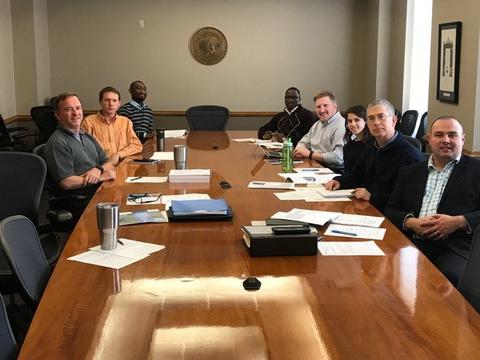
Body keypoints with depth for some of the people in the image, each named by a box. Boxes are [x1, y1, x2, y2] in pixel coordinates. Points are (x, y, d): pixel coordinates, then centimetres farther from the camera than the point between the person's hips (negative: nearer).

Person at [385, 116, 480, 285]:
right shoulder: (409, 172, 23)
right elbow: (391, 211, 16)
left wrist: (459, 222, -11)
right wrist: (411, 223, -4)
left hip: (456, 247, -3)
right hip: (413, 242, 3)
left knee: (451, 276, -35)